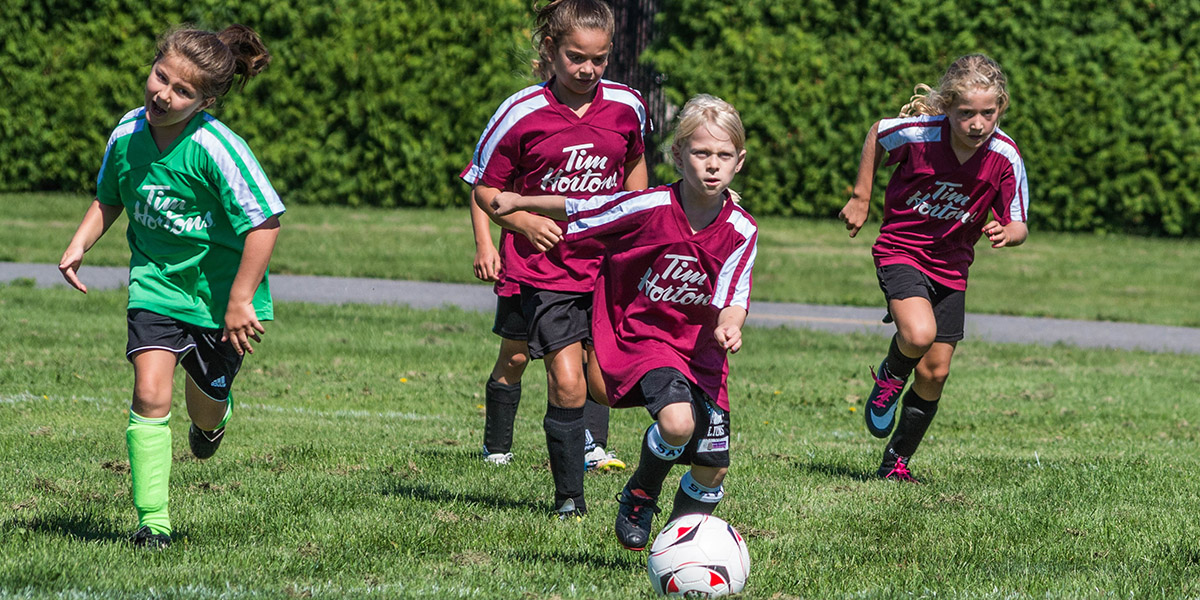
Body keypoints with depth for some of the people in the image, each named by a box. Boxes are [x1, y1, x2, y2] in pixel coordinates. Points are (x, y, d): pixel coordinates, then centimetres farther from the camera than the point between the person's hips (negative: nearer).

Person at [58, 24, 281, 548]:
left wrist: (240, 300, -20)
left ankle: (212, 419, 54)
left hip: (219, 287, -2)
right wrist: (79, 244, -5)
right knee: (150, 394, -16)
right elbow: (108, 199, 12)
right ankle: (151, 520, -13)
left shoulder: (216, 150, -25)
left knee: (206, 402, 13)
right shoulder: (127, 134, -8)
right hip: (155, 283, 2)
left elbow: (265, 222, -21)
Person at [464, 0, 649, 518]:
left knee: (608, 383, -2)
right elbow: (485, 190, 1)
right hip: (543, 268, -3)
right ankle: (569, 498, 3)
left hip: (608, 266, 3)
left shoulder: (626, 106, 1)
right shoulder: (521, 114, -8)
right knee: (566, 383, -12)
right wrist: (525, 223, -15)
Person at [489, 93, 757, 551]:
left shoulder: (741, 232, -10)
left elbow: (732, 300, -14)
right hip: (641, 336, -4)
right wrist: (520, 202, 8)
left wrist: (728, 327, -37)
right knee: (677, 421, -32)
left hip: (700, 349, 4)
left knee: (712, 469, 3)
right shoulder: (650, 208, -18)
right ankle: (639, 496, -1)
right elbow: (576, 209, -3)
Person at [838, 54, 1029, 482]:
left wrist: (1006, 234, -33)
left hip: (951, 266, 3)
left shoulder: (1005, 158, -17)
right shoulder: (918, 133, -22)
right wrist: (860, 198, 5)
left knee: (935, 373, 5)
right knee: (918, 334, -31)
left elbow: (1018, 226, -9)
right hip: (900, 250, -3)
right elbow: (876, 135, 1)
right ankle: (890, 376, 5)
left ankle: (897, 461, 24)